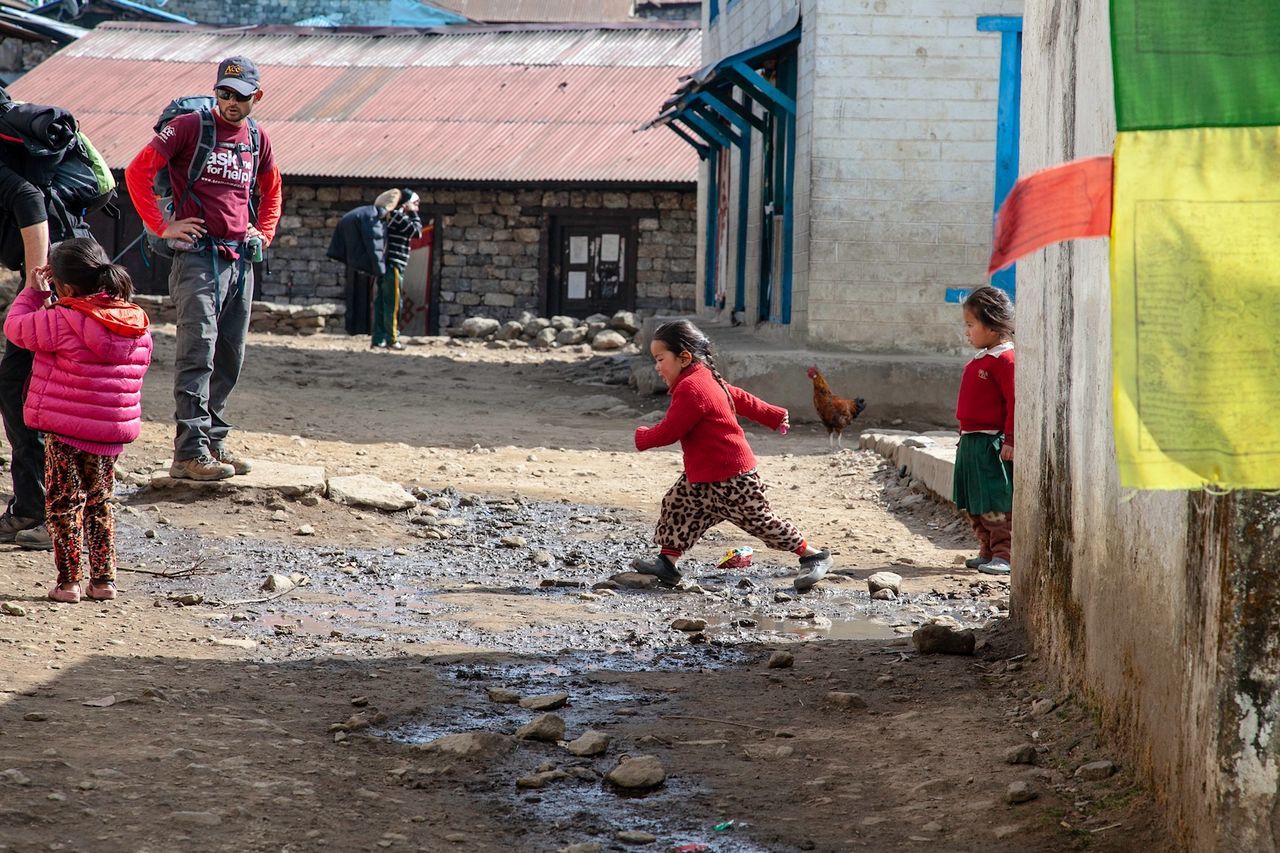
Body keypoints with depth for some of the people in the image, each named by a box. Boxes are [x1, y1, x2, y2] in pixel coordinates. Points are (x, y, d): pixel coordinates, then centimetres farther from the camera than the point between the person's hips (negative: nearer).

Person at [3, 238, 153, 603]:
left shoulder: (63, 321, -17)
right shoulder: (137, 324, 1)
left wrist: (33, 290, 8)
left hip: (66, 433, -6)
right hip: (112, 435, 6)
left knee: (64, 504, 6)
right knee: (99, 503, 19)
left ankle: (68, 581, 6)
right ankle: (104, 579, 19)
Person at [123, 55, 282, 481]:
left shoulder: (257, 139, 14)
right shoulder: (190, 126, -4)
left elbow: (272, 190, 32)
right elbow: (137, 171, -7)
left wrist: (264, 233, 19)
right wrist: (162, 226, -9)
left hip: (240, 259, 6)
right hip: (197, 255, -6)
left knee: (229, 358, 10)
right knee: (198, 352, -14)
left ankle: (214, 441, 19)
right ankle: (190, 453, -16)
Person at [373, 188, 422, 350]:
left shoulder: (393, 216, 18)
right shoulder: (398, 217, -10)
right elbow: (417, 232, -9)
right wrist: (413, 214, -1)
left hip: (385, 266, 10)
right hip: (393, 265, -10)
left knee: (381, 303, 8)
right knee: (392, 304, -4)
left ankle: (378, 339, 9)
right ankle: (392, 339, -1)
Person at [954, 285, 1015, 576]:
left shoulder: (1006, 360, -15)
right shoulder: (978, 361, 15)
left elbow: (1015, 402, -19)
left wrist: (1010, 440, -22)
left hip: (992, 444, -10)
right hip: (970, 442, 10)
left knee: (996, 503, -9)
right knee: (974, 504, 13)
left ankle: (1004, 555, -5)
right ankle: (987, 552, 22)